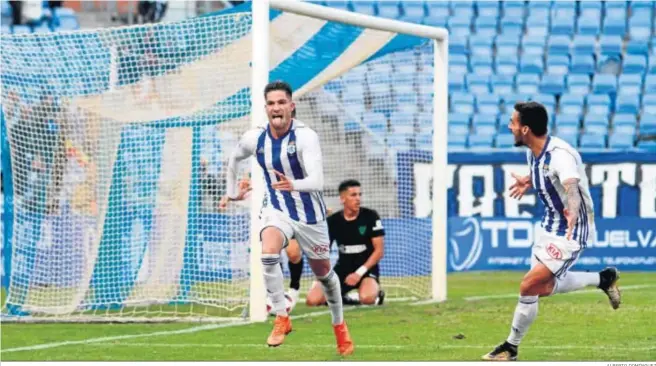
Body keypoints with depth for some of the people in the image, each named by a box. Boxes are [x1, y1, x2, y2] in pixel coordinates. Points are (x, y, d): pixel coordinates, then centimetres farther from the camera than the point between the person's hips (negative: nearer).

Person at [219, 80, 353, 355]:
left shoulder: (305, 137, -22)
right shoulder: (254, 139, -8)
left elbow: (317, 180, -34)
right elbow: (234, 160, 15)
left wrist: (294, 185, -54)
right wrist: (232, 191, 23)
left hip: (309, 213, -2)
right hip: (277, 211, 2)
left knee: (324, 273, 13)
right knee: (268, 254, -30)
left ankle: (339, 326, 39)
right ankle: (281, 319, -18)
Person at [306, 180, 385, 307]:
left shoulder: (370, 217, -7)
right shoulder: (333, 221, 1)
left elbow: (379, 251, -8)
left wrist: (359, 273, -17)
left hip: (366, 267, -3)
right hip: (342, 267, 3)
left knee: (367, 298, -37)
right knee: (312, 300, -19)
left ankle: (377, 292, 2)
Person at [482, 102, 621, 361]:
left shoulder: (560, 154, -29)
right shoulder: (533, 153, -2)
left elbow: (571, 187, -48)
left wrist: (573, 211, -65)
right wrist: (528, 182, 30)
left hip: (571, 232, -9)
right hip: (551, 227, 10)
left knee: (529, 287, -13)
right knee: (543, 288, 19)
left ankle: (511, 348, 4)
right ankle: (604, 279, 35)